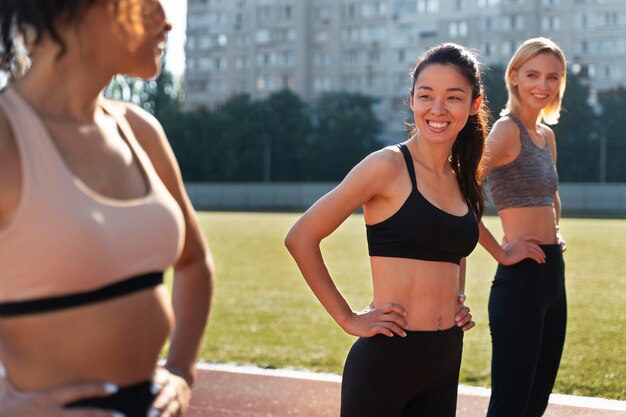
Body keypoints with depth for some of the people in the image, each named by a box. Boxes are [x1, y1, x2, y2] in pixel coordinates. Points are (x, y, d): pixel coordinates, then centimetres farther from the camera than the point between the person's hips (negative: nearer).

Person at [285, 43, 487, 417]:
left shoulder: (463, 179, 10)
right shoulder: (389, 166, -10)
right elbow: (301, 238, -12)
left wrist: (458, 298, 13)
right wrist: (348, 319, -11)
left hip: (446, 361, 7)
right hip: (386, 358, -7)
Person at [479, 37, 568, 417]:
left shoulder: (546, 135, 13)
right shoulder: (507, 130, -12)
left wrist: (555, 230, 14)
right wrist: (501, 252, -19)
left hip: (553, 274, 9)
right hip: (521, 278, -9)